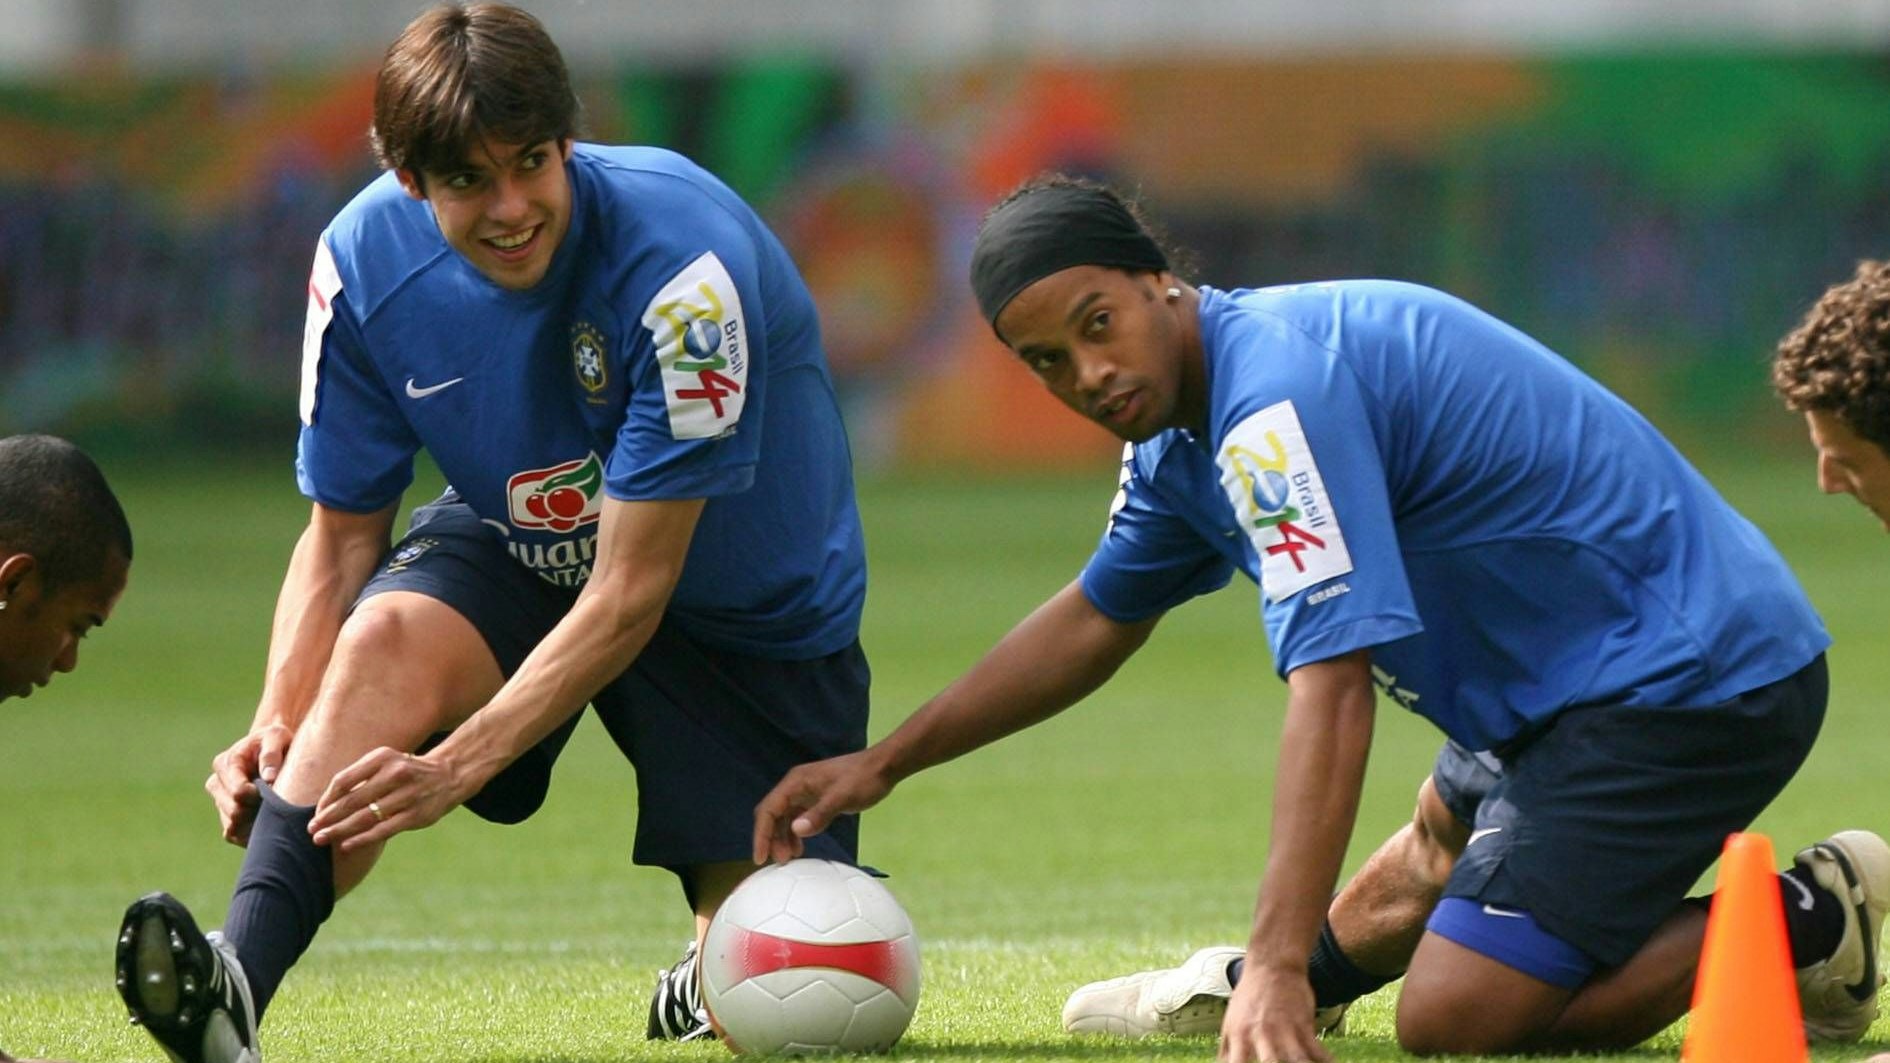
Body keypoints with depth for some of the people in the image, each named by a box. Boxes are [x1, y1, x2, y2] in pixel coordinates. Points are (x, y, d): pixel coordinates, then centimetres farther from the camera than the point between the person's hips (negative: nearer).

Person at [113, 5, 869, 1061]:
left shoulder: (685, 263, -32)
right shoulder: (367, 261, -18)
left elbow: (632, 589, -30)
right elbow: (342, 535, -6)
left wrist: (457, 766, -37)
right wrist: (279, 726, -24)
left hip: (750, 610, -2)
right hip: (521, 553, 2)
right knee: (383, 639, -33)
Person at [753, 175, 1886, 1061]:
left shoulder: (1276, 392, -24)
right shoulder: (1186, 413, 8)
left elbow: (1331, 689, -33)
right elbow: (1094, 621, 26)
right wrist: (880, 765, 20)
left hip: (1692, 681, -10)